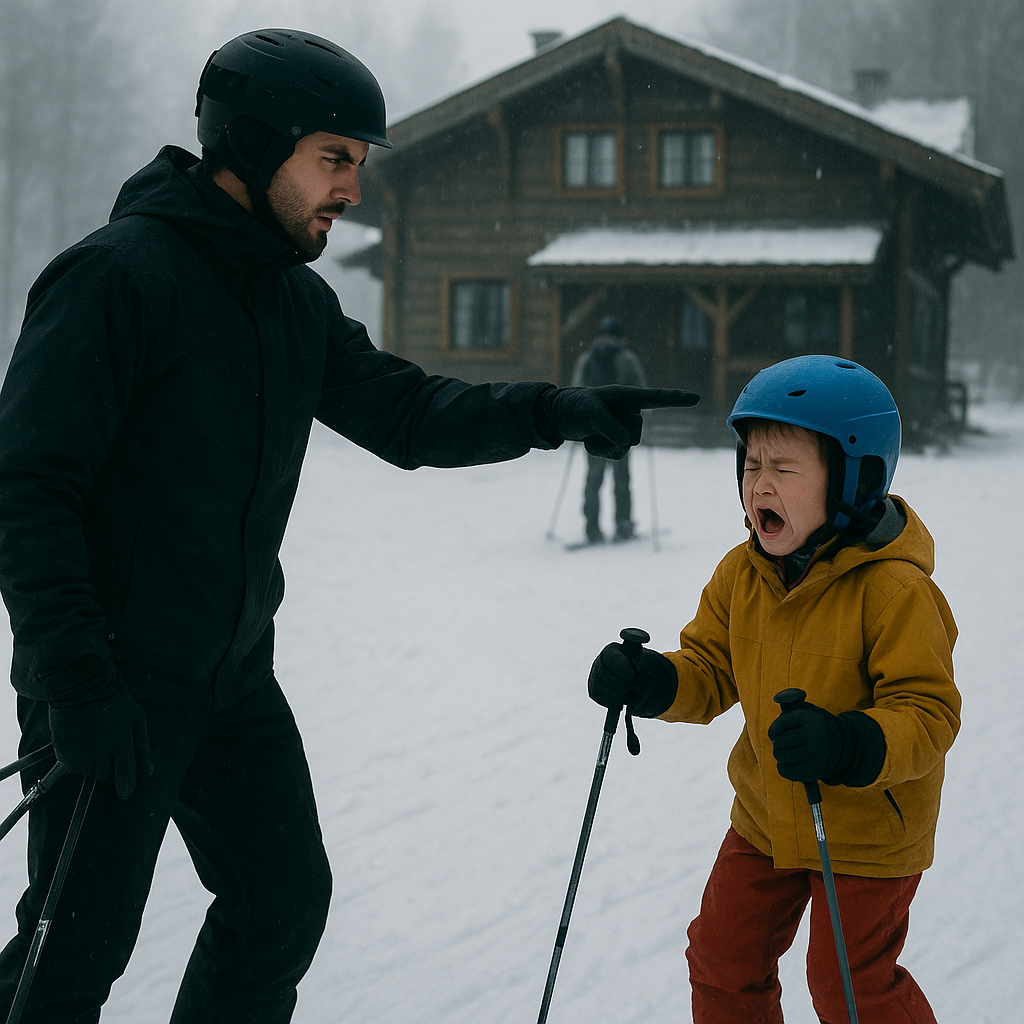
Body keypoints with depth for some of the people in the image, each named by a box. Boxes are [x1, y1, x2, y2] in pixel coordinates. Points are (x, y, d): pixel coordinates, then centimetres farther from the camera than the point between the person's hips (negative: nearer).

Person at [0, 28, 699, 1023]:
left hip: (234, 674, 8)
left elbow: (404, 413, 11)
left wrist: (557, 411, -5)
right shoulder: (120, 273, -17)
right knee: (82, 944, -1)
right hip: (114, 690, -8)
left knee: (283, 901, 12)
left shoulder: (297, 303, 10)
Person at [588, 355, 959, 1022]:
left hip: (868, 831, -6)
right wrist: (651, 682, -18)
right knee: (724, 959, 15)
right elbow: (710, 672, 4)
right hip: (766, 817, 6)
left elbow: (928, 710, -25)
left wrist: (850, 747, -42)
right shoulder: (742, 575, -4)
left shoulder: (895, 589, -24)